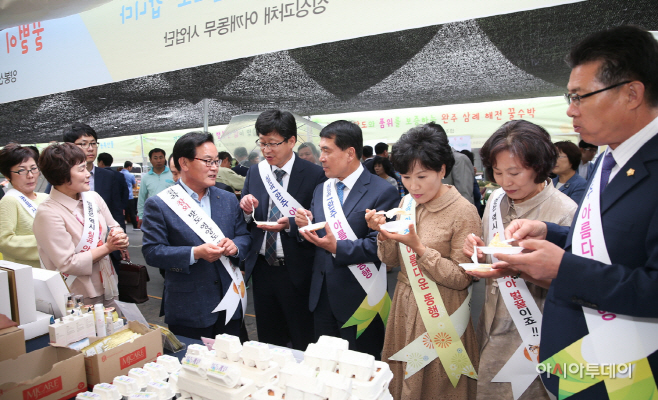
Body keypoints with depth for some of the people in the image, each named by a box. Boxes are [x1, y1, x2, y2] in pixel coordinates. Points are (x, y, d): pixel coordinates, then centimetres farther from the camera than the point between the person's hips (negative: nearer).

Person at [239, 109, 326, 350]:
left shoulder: (313, 174, -10)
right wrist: (247, 210, -10)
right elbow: (246, 223, 11)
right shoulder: (254, 172, 6)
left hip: (297, 273, -5)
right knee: (267, 342, 20)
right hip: (262, 269, 5)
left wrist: (292, 224, -25)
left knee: (303, 345, 10)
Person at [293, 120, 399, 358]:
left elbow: (380, 245, -19)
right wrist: (304, 225, -9)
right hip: (322, 296, 6)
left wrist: (337, 247, -25)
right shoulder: (321, 190, 10)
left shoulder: (382, 192, -13)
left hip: (358, 301, -6)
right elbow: (318, 239, 11)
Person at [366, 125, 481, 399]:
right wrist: (383, 233, -15)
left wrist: (419, 248, -25)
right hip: (405, 305, 6)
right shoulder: (407, 203, 2)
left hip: (440, 314, -5)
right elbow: (391, 260, 4)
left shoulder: (463, 212, -17)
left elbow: (462, 279, -16)